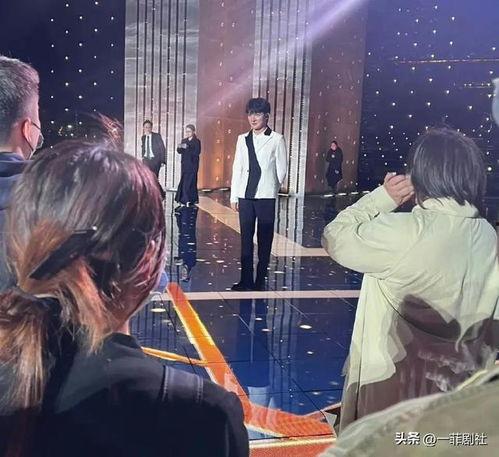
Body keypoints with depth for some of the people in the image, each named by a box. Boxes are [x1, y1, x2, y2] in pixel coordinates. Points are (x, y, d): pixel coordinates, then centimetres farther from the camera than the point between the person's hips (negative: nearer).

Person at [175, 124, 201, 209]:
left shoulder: (196, 141, -4)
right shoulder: (184, 140, 13)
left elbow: (197, 152, -16)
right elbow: (179, 151, 7)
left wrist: (187, 148, -25)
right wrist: (179, 147, -15)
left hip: (192, 165, -6)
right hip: (184, 165, 6)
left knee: (189, 183, -9)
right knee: (183, 183, 4)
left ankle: (188, 201, -6)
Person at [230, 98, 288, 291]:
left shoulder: (276, 139, -1)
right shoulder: (243, 139, 10)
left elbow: (282, 169, 4)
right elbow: (237, 168, 10)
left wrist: (271, 189, 9)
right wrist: (234, 196, 8)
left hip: (266, 196, -3)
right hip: (245, 195, 4)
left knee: (265, 239, 3)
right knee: (246, 238, 6)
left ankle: (260, 280, 11)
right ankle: (246, 279, 14)